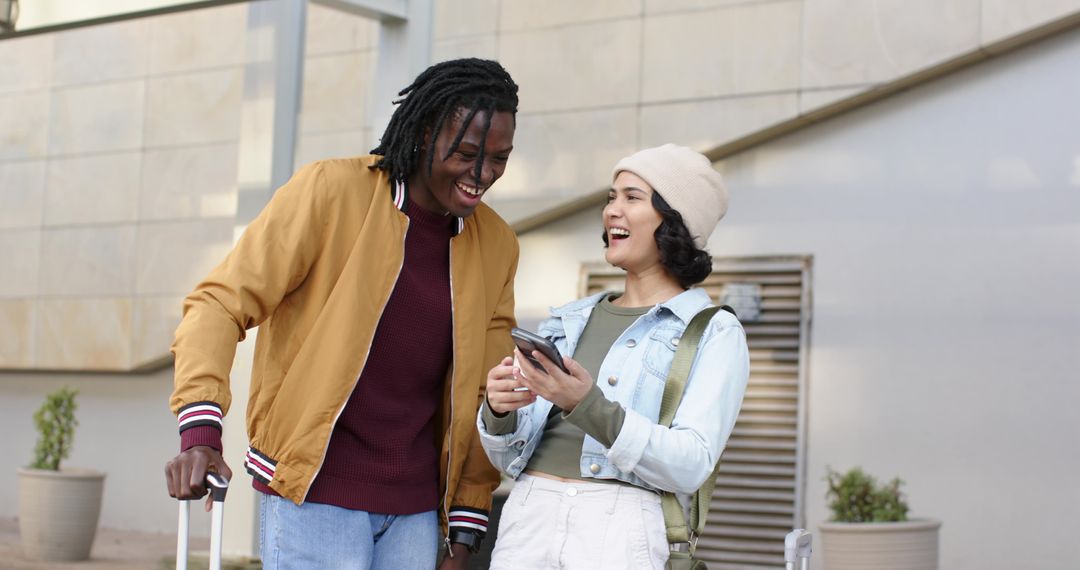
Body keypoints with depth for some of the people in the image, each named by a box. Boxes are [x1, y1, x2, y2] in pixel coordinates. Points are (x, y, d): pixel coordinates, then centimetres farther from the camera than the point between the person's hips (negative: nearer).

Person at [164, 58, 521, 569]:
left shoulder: (497, 244, 6)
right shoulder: (331, 190, -7)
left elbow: (483, 392, 10)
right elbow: (222, 303, -10)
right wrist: (200, 432, -25)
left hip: (416, 507, 5)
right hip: (315, 491, -5)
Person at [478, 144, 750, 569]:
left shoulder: (715, 334, 2)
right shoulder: (567, 322, 17)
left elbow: (690, 466, -11)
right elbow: (509, 457, 15)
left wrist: (588, 406, -21)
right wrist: (499, 410, -6)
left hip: (622, 530, -4)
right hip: (527, 516, 4)